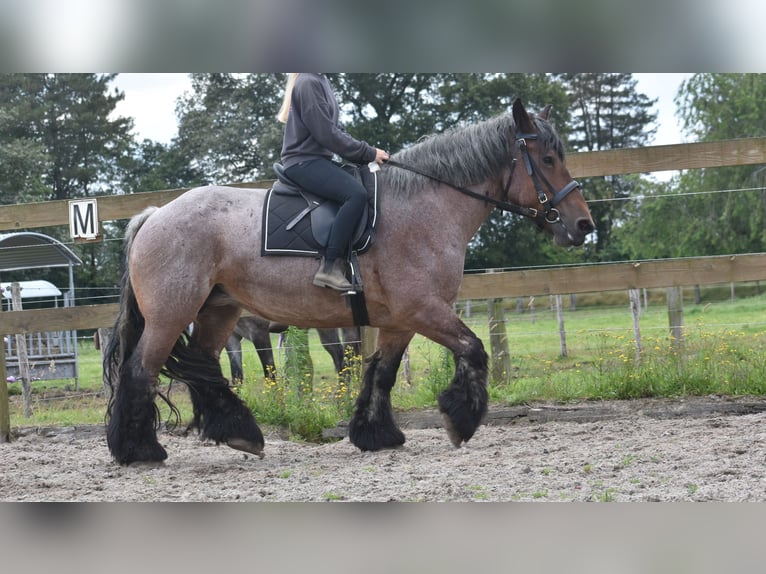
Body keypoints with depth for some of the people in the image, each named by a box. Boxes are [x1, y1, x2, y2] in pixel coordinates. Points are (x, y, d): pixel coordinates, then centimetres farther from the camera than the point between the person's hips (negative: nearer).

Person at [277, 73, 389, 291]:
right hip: (305, 162, -11)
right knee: (356, 193, -29)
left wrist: (366, 154, 6)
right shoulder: (308, 83, -14)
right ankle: (330, 267, -30)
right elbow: (326, 134, -18)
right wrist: (368, 153, -13)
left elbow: (333, 131, 18)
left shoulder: (320, 82, 18)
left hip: (317, 159, 11)